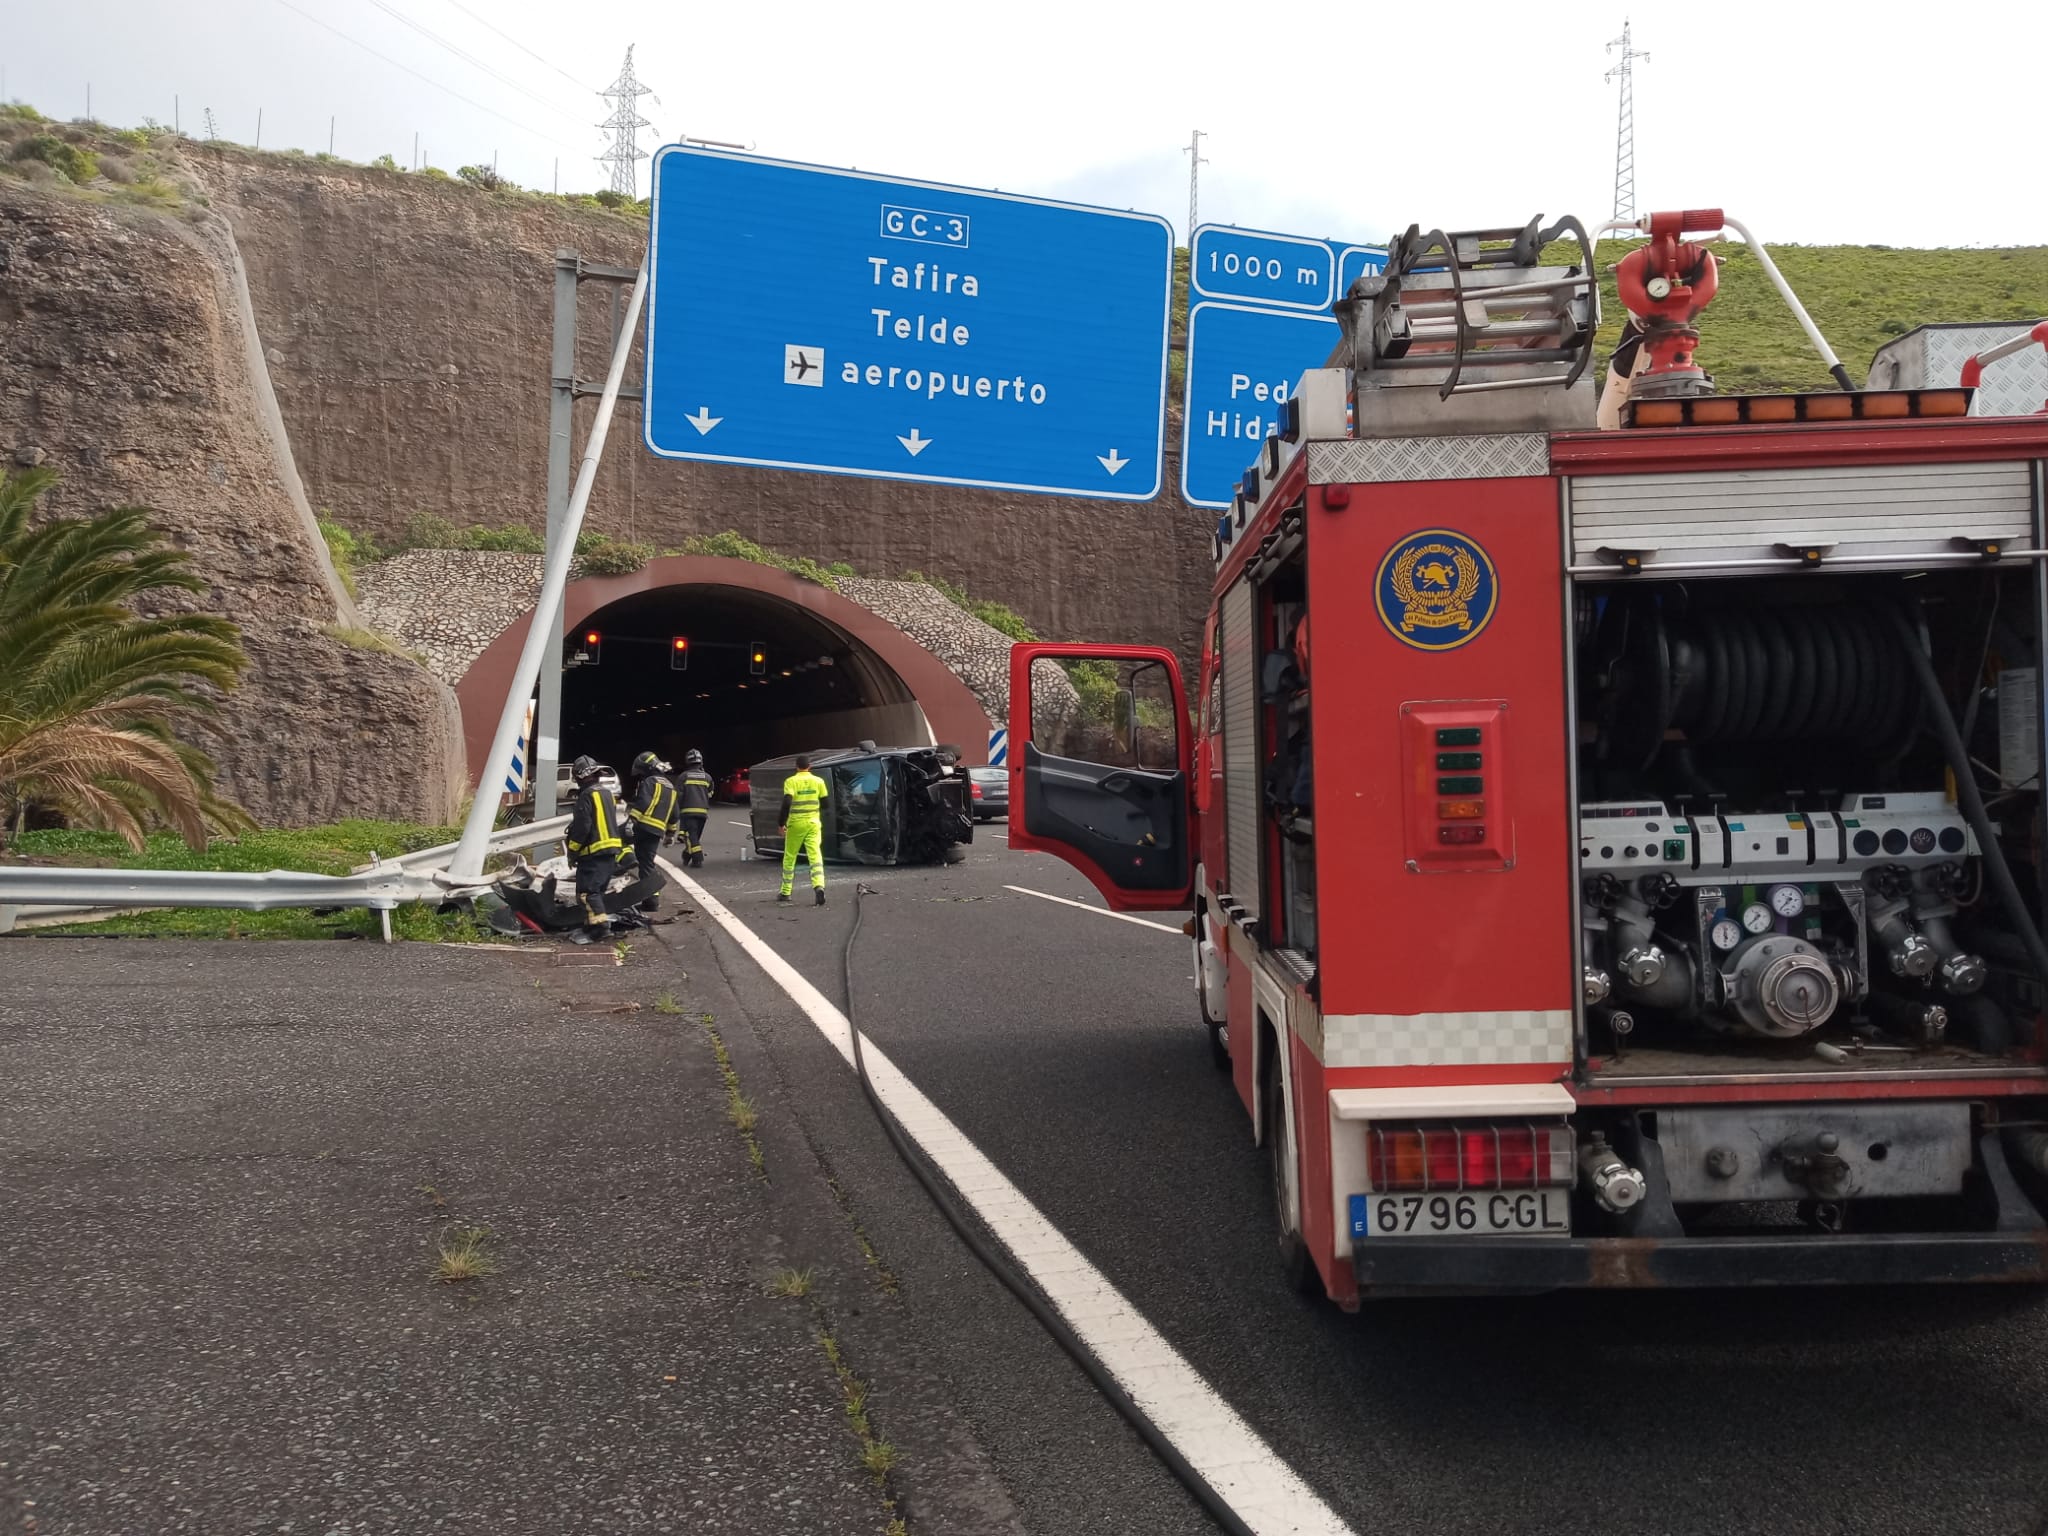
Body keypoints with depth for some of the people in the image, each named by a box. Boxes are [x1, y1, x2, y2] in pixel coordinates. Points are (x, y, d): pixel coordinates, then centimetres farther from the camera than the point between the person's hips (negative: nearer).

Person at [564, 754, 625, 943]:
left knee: (587, 891, -10)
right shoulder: (607, 793, 15)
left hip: (594, 852, -9)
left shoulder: (587, 795, -14)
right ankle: (592, 924, 19)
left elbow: (581, 827, -16)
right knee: (597, 890, 15)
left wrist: (572, 852, -7)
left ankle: (596, 927, -17)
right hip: (612, 849, 9)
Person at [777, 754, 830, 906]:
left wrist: (781, 824, -10)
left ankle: (785, 892, 20)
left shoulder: (790, 781, -6)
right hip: (813, 824, 1)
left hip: (795, 824, -1)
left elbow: (786, 803, -16)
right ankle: (819, 886, -27)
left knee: (789, 857, 12)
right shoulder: (818, 781, 3)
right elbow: (824, 804, 6)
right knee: (815, 855, -4)